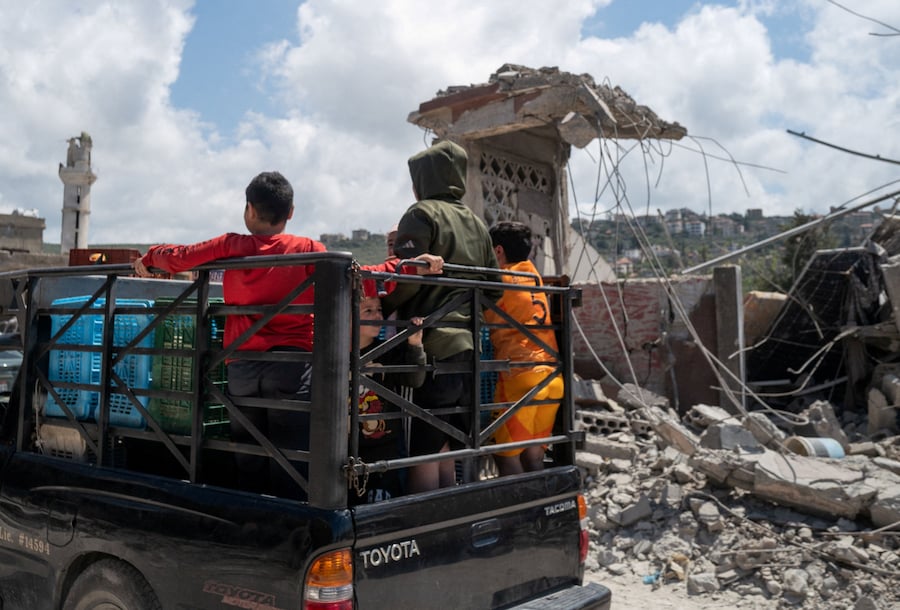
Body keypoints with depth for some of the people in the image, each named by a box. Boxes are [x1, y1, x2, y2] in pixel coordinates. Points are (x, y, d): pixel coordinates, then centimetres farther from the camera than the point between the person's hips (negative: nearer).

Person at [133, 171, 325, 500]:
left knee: (248, 461, 14)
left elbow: (178, 258, 12)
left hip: (241, 366, 3)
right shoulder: (308, 249, -1)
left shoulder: (231, 246, 5)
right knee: (289, 461, -2)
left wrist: (149, 257, 31)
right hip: (291, 364, -2)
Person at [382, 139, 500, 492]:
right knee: (445, 451, 14)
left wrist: (378, 308, -2)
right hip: (468, 348, 8)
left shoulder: (423, 213, -3)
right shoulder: (476, 224, 18)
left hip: (432, 348, -8)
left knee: (422, 453, -5)